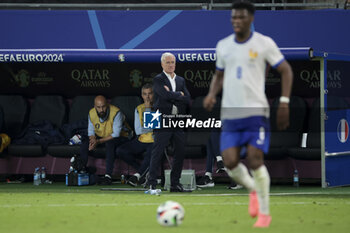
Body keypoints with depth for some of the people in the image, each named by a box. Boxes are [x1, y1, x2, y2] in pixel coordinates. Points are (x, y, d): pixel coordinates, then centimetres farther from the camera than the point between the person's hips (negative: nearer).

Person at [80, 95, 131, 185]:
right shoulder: (91, 113, -7)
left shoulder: (116, 113, -25)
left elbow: (116, 134, -27)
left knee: (110, 143, -38)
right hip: (101, 137, 5)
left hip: (120, 138, -5)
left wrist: (98, 142, -32)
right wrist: (93, 141, -23)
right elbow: (91, 131, 1)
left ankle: (108, 176, -41)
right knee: (85, 141, -18)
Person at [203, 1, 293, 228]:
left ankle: (265, 213, 4)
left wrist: (284, 102, -8)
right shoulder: (223, 45, 10)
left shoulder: (264, 43, -3)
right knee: (230, 162, -7)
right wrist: (212, 94, 2)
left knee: (255, 160, -12)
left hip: (256, 111, -4)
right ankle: (253, 190, 25)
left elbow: (286, 71, 1)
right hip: (230, 113, 4)